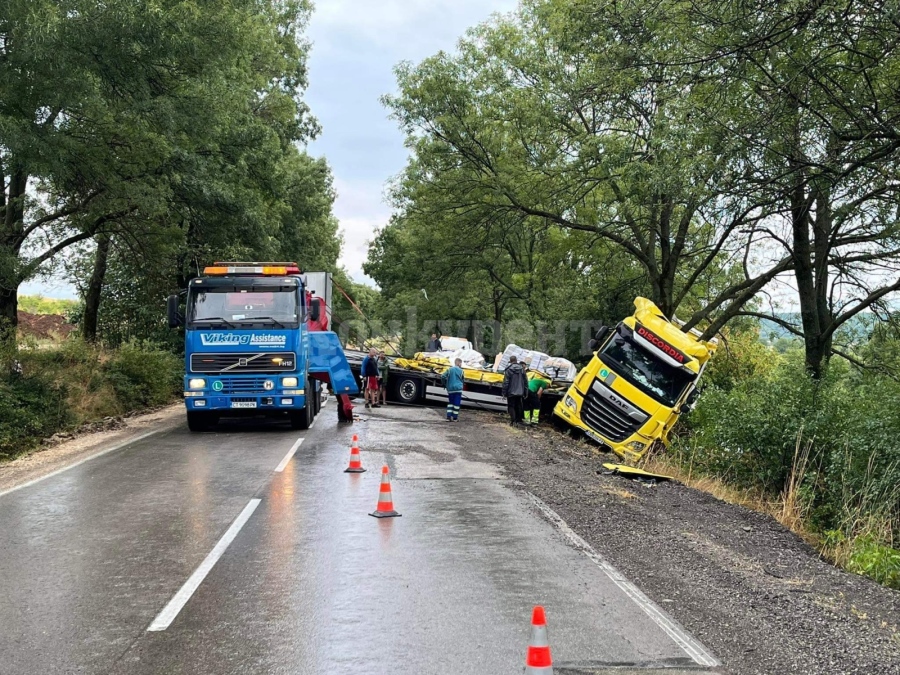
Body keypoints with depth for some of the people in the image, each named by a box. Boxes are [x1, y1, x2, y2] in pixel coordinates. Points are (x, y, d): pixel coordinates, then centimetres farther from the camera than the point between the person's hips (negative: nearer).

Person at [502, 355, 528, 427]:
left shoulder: (509, 370, -13)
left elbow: (506, 382, -12)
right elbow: (526, 381, 5)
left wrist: (504, 392, -4)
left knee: (511, 407, 1)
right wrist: (525, 391, 13)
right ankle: (519, 420, 22)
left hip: (511, 392, -4)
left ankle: (513, 421, -9)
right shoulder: (522, 369, 1)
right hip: (520, 392, 4)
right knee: (519, 407, 16)